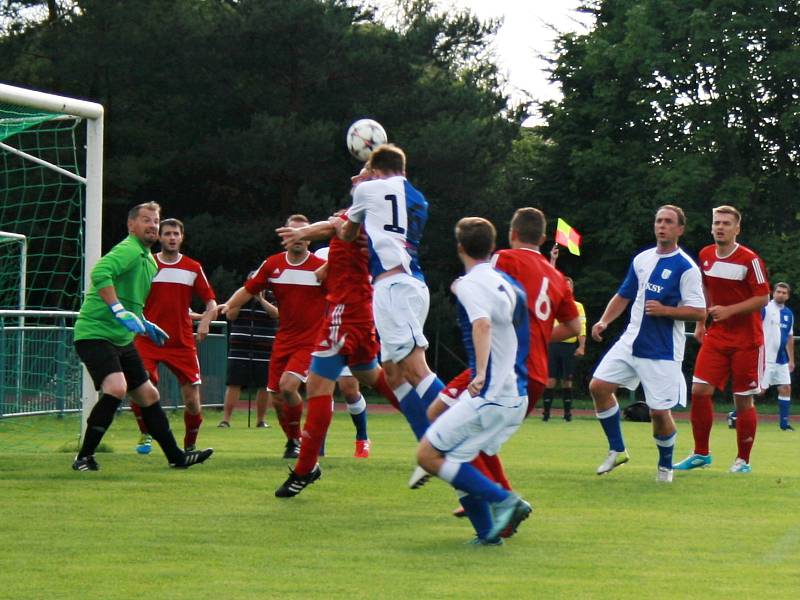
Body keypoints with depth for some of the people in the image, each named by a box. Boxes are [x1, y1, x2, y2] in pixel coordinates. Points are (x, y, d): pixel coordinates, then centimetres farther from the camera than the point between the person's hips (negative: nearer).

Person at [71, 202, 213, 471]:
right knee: (116, 388, -27)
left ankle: (175, 456, 22)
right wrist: (118, 310, -36)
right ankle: (84, 457, -19)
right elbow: (100, 273, -33)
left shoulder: (148, 260, 17)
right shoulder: (129, 250, -14)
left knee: (149, 395, 12)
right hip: (94, 333, -10)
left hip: (121, 339, 10)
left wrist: (144, 324, 25)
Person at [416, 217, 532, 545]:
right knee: (454, 458, 16)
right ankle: (487, 531, 7)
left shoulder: (471, 284, -9)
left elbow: (483, 323, -29)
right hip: (516, 397, 9)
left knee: (428, 455, -5)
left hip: (489, 395, -9)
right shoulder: (507, 282, 16)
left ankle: (503, 501, -12)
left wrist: (481, 373, -39)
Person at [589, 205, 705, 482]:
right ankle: (617, 450, 11)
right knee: (598, 386, -4)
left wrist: (664, 310, -23)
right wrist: (604, 321, 5)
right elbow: (623, 296, 20)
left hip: (663, 350, -6)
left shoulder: (686, 268, -10)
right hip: (631, 341, 6)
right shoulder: (641, 259, 10)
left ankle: (665, 464, 22)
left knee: (659, 411, -4)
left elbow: (699, 312, -13)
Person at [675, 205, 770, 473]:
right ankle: (701, 453, 8)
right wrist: (700, 323, 16)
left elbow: (763, 297, -13)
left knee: (743, 399, 0)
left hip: (746, 339, -5)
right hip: (716, 336, 5)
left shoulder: (750, 260, -13)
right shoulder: (705, 256, 5)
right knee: (699, 390, -6)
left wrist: (729, 310, -21)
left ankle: (743, 460, 13)